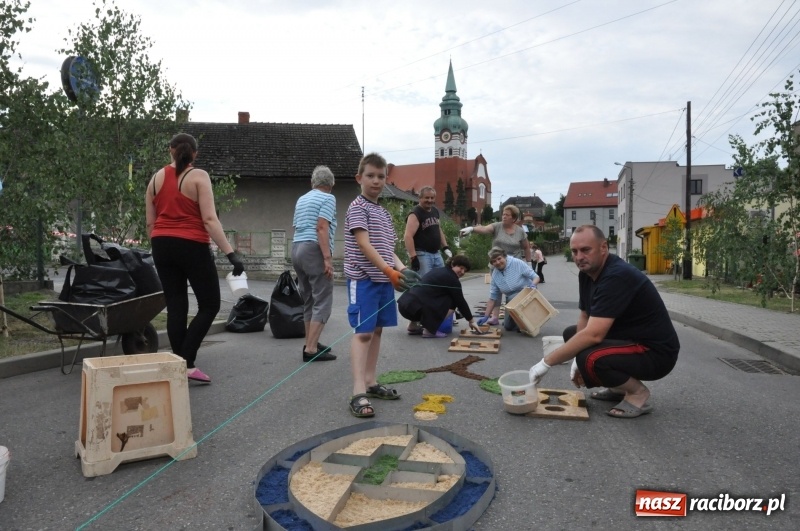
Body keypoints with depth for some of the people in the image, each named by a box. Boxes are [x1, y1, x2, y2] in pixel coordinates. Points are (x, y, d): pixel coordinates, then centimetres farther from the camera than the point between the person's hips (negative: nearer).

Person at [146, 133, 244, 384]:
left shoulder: (156, 178, 11)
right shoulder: (198, 177, -6)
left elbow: (150, 223, 10)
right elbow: (210, 219, -16)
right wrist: (231, 253, -19)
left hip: (163, 246, 6)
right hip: (191, 246, -6)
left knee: (176, 307, 9)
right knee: (210, 305, 4)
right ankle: (187, 363, -4)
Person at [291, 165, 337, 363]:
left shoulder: (301, 199, 20)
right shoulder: (328, 198, -3)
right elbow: (322, 227, -15)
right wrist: (327, 257, -20)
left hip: (296, 248, 9)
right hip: (314, 250, -8)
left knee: (308, 300, 16)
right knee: (322, 301, -7)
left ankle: (311, 343, 21)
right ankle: (311, 349, -11)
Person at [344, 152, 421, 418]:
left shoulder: (385, 213, 17)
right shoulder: (358, 207, -7)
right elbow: (364, 245, -18)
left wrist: (402, 269, -2)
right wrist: (389, 271, -25)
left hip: (383, 279, 8)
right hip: (363, 279, -8)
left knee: (376, 330, 11)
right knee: (363, 332, -11)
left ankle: (370, 382, 22)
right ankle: (358, 393, -10)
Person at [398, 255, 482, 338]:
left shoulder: (439, 271, 24)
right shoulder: (451, 278, -2)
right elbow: (460, 302, 4)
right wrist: (471, 321, 15)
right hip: (414, 306, -9)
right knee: (451, 302, -1)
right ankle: (428, 330, -4)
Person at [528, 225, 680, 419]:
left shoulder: (617, 277, -28)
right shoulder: (587, 272, 1)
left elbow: (593, 335, -35)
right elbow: (585, 317, 9)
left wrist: (547, 362, -29)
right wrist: (577, 359, -5)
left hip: (655, 352, -10)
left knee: (591, 359, -32)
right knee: (571, 334, 15)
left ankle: (637, 392, -3)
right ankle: (620, 387, 16)